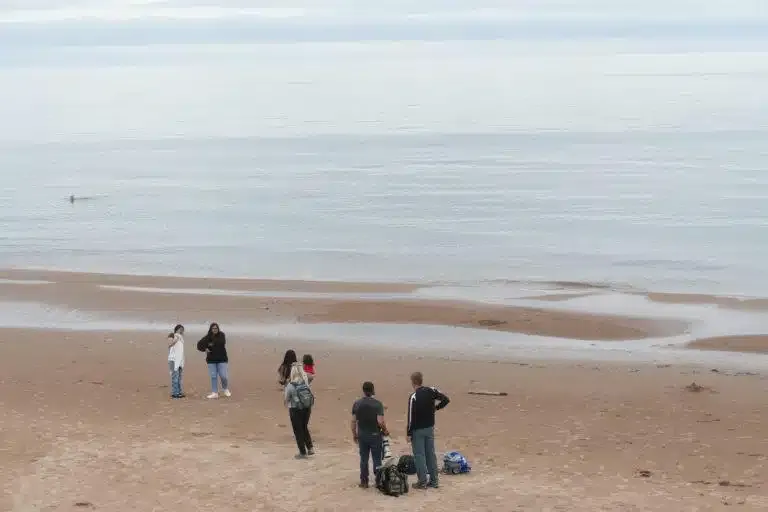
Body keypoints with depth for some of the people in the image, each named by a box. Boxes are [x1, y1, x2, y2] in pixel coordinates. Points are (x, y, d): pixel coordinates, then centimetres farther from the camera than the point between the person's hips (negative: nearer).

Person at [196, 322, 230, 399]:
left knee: (223, 376, -6)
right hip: (211, 360, 2)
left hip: (221, 359, -2)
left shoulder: (221, 335, -2)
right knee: (213, 377, 1)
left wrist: (213, 344, -19)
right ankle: (214, 393, 6)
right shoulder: (207, 337, 1)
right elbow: (199, 345, -3)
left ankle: (226, 389, 21)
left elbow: (222, 342, -21)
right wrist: (204, 349, -19)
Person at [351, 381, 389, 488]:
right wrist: (385, 431, -2)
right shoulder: (377, 404, -12)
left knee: (364, 459, 12)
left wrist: (354, 434, 12)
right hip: (375, 434, -3)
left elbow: (353, 421, 0)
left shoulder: (357, 404, -2)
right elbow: (380, 421, -19)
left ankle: (364, 481, 16)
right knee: (377, 459, 7)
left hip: (362, 435, 3)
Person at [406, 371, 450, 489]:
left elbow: (411, 417, -17)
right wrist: (435, 408, 10)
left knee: (419, 455, 1)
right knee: (431, 454, 12)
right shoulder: (431, 391, -2)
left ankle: (422, 482, 3)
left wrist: (409, 433, -10)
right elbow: (446, 399, -1)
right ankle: (433, 481, 16)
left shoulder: (413, 397, -18)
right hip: (430, 428, 6)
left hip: (418, 430, -6)